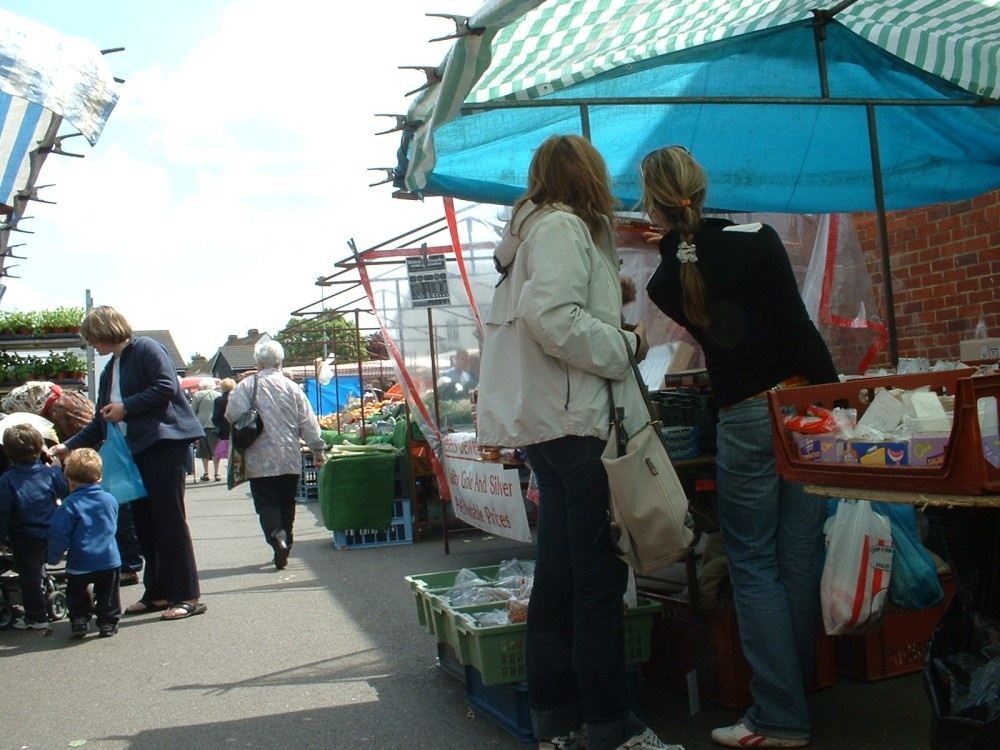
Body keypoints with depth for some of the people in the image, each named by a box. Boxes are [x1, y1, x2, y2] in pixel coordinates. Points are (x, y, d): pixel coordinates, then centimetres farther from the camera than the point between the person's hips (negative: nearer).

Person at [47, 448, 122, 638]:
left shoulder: (70, 505, -12)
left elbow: (59, 534, -12)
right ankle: (108, 622, 14)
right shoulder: (110, 500, 2)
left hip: (80, 564, -3)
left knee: (76, 594, 19)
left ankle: (79, 621, 17)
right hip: (109, 560, 3)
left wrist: (53, 557, 1)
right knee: (108, 594, 15)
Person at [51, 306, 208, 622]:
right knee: (145, 524, 9)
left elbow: (166, 387, -18)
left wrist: (126, 408, -12)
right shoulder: (110, 370, 21)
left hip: (164, 444, -9)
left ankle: (188, 596, -3)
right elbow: (102, 421, 23)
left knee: (169, 520, -8)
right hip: (135, 451, 9)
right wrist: (70, 445, 14)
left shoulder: (146, 349, -5)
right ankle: (157, 593, 18)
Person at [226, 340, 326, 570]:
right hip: (290, 459, 3)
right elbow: (308, 423, 3)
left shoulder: (246, 386, -6)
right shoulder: (292, 387, 2)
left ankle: (276, 535, -23)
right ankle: (285, 546, 19)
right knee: (287, 504, 14)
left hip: (260, 459, -3)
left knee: (266, 503, 0)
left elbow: (232, 416, -11)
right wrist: (318, 451, 11)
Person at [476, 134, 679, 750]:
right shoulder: (564, 226, -8)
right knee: (600, 578, -5)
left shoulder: (537, 227, 22)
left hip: (547, 421, 10)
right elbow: (551, 316, -22)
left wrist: (610, 298, 19)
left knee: (558, 577, 12)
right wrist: (626, 347, -11)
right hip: (570, 420, -10)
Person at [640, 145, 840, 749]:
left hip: (744, 421, -1)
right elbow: (799, 328, -8)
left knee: (754, 567, 6)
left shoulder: (667, 280, -1)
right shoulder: (758, 240, -4)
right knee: (800, 554, 10)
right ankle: (797, 686, 24)